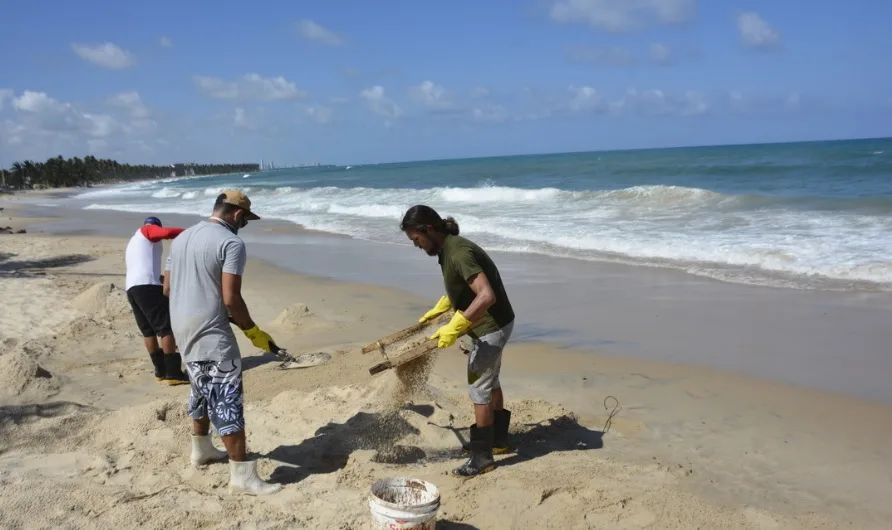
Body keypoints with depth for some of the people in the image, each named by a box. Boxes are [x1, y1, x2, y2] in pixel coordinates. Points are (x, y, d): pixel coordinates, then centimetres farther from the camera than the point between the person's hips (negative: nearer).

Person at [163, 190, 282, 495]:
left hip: (182, 327, 9)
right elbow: (231, 299, -19)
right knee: (227, 400, -7)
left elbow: (167, 287, 16)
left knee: (202, 390, 25)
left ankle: (201, 450, 41)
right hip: (210, 333, -9)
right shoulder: (231, 243, -13)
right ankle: (242, 475, -5)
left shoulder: (182, 238, 12)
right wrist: (253, 332, -7)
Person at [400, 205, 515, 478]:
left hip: (490, 326, -10)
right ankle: (498, 439, 38)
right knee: (490, 383, 22)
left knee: (479, 389, -1)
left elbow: (487, 296, -37)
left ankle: (482, 456, 10)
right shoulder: (449, 249, 4)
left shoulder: (458, 253, -27)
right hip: (490, 324, 10)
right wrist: (438, 310, 24)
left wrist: (454, 327, -35)